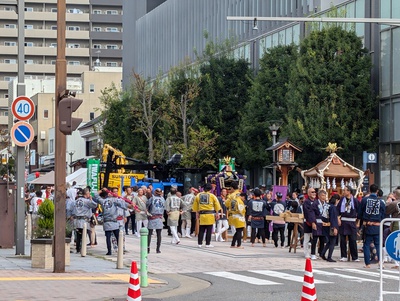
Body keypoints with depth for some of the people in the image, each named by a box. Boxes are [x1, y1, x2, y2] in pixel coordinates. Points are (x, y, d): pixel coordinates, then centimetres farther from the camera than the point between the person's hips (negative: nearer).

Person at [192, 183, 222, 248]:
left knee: (201, 230, 9)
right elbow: (217, 205, 3)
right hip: (210, 215, -3)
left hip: (201, 215, 3)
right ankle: (208, 244, 2)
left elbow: (195, 206, 12)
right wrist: (217, 214, 12)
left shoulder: (198, 195, 5)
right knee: (209, 230, 2)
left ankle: (199, 243, 8)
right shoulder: (212, 196, -2)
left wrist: (197, 213, 21)